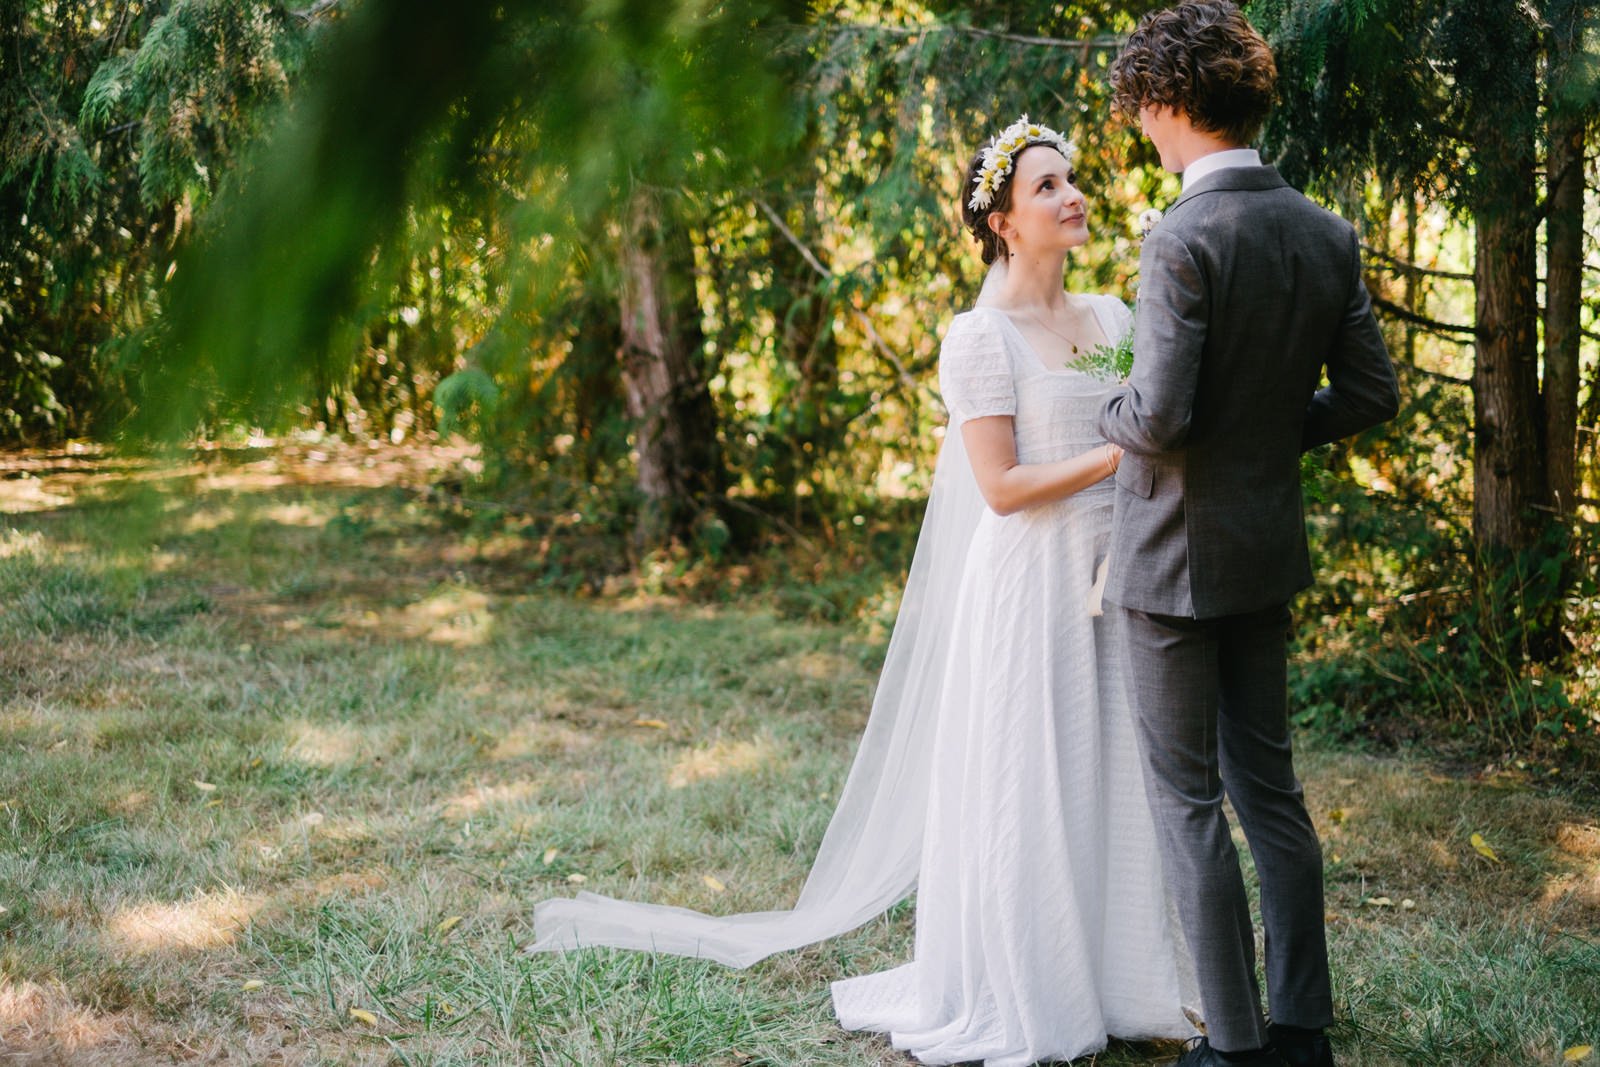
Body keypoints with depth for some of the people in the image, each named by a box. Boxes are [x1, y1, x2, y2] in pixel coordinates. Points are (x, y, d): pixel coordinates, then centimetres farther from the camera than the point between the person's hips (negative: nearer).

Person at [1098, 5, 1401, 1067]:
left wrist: (1113, 411, -3)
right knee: (1269, 782, 16)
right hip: (1272, 549, 7)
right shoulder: (1326, 233, 2)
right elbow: (1371, 394, 6)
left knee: (1187, 798, 3)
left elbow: (1160, 418, -25)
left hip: (1177, 555, -7)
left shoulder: (1185, 240, -21)